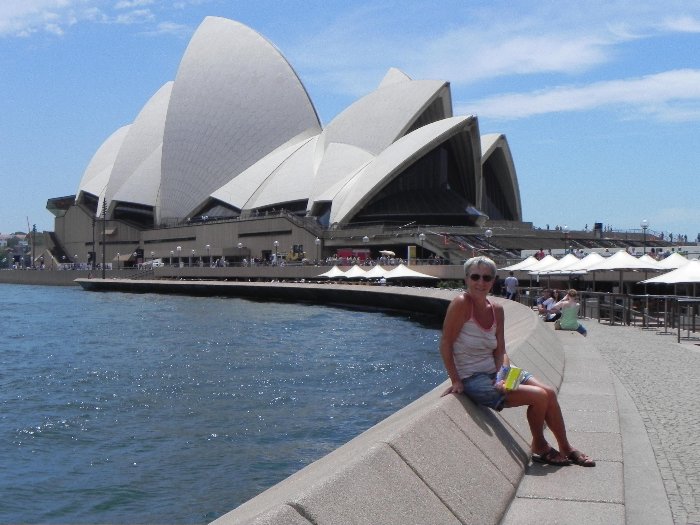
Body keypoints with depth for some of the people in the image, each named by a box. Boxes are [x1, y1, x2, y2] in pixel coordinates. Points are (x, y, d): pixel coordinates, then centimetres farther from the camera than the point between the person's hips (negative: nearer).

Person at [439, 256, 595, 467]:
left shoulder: (496, 310, 4)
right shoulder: (461, 304, -17)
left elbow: (500, 352, 4)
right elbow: (445, 344, -16)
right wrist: (455, 381, -17)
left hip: (495, 373, 7)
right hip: (472, 380, -7)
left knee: (549, 392, -2)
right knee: (539, 397, -13)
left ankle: (566, 448, 17)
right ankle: (539, 446, 14)